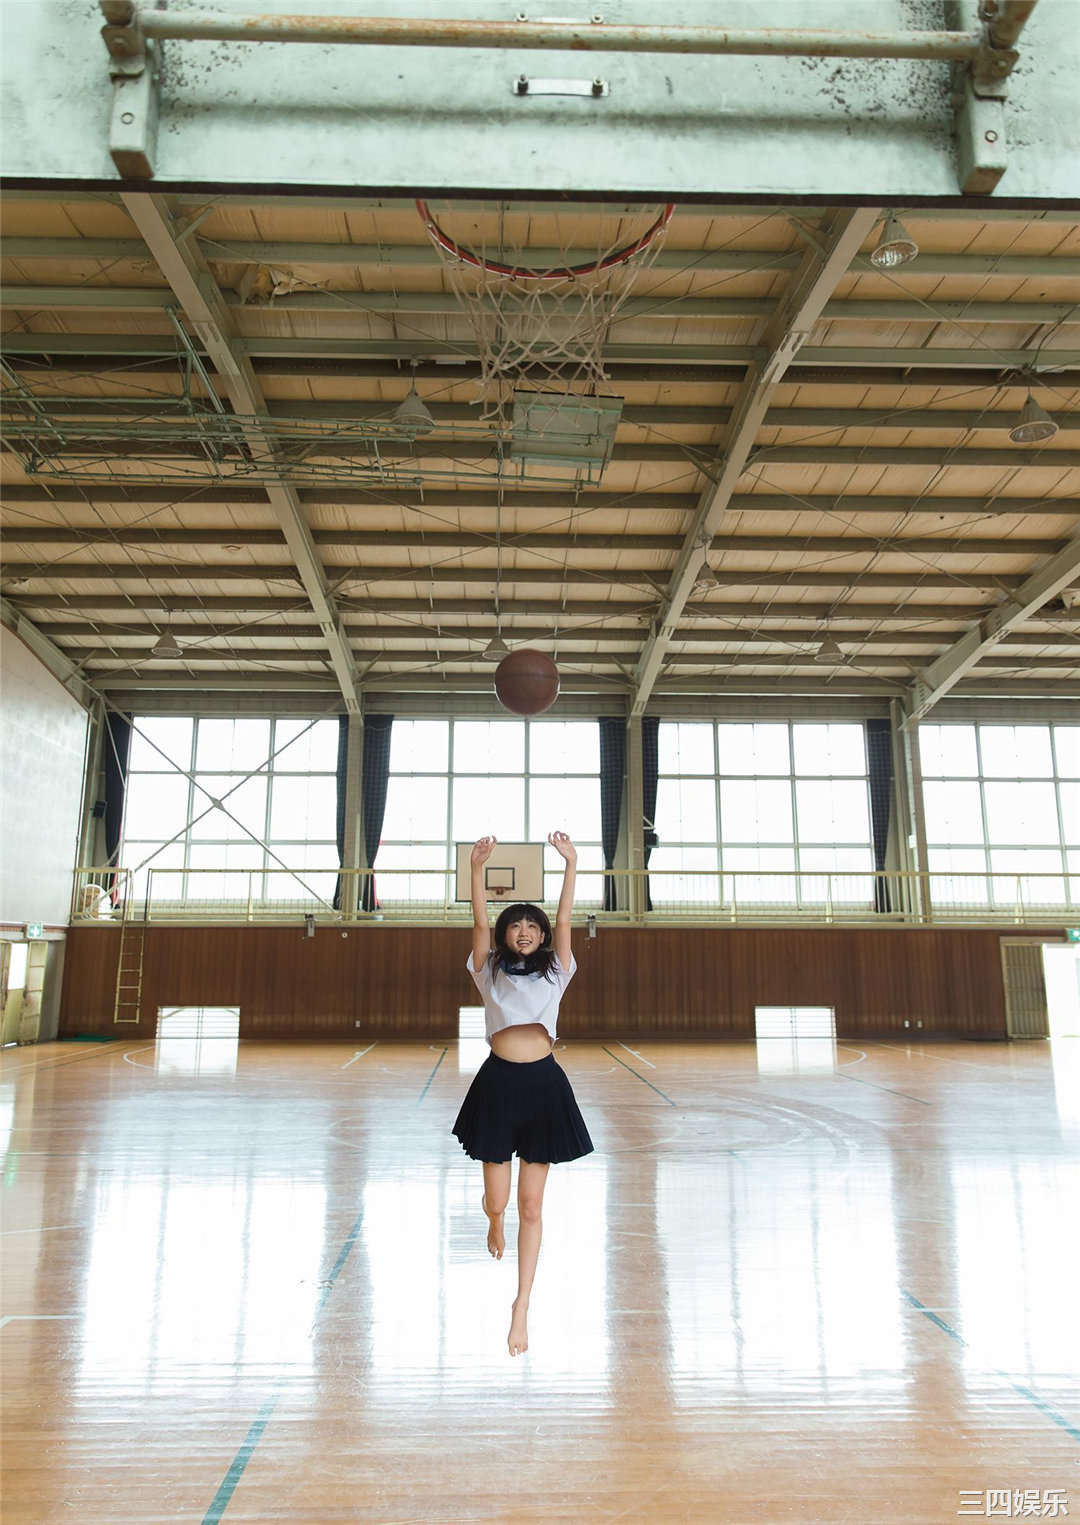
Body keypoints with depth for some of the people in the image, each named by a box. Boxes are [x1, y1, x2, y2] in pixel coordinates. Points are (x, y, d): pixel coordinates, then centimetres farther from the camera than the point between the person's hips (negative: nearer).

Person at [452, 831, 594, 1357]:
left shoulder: (554, 973, 9)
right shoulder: (490, 972, 7)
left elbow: (563, 921, -2)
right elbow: (480, 924, -7)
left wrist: (571, 865, -13)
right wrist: (477, 868, -20)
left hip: (544, 1084, 1)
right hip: (498, 1082, 0)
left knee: (531, 1206, 4)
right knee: (498, 1200, 7)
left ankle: (521, 1309, 15)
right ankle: (493, 1222, 46)